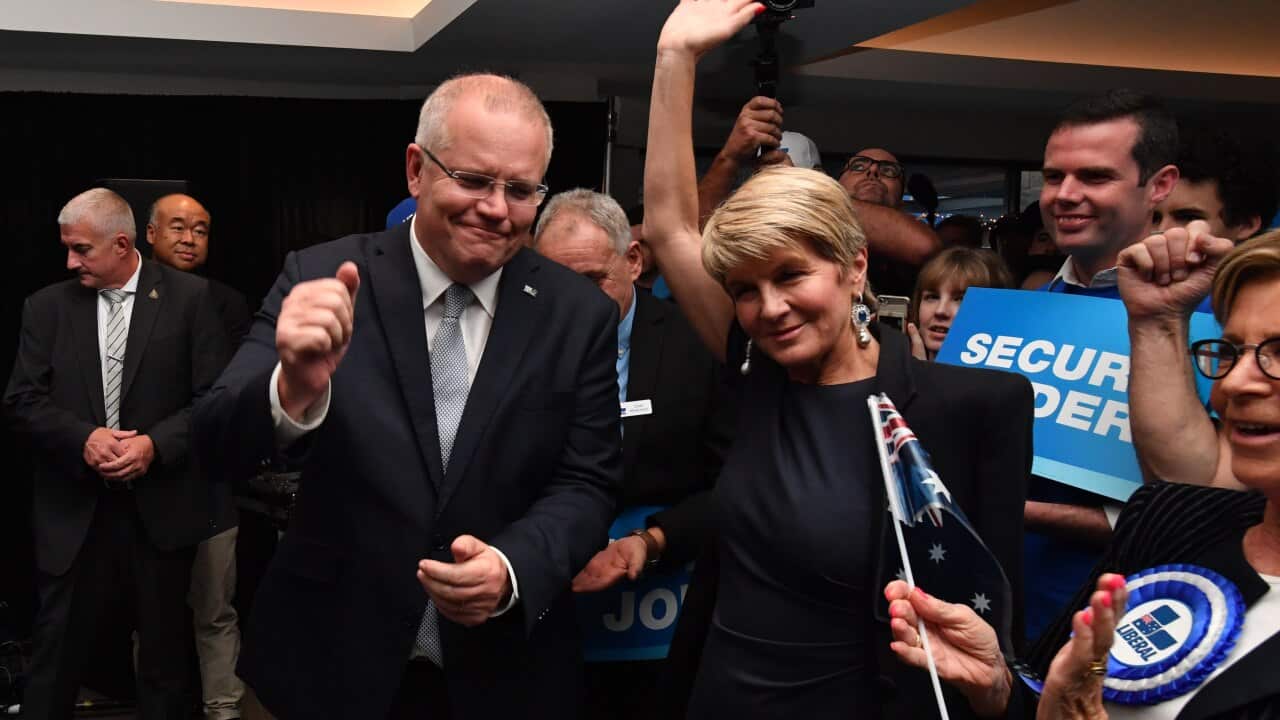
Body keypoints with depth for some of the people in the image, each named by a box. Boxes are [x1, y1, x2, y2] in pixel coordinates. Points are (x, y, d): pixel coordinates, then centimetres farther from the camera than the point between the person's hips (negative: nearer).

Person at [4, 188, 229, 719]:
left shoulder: (189, 297, -2)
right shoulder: (47, 306, 5)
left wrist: (156, 445, -17)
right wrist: (84, 437, -15)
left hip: (160, 508, -1)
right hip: (73, 510, 2)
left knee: (163, 654, 11)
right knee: (55, 655, 7)